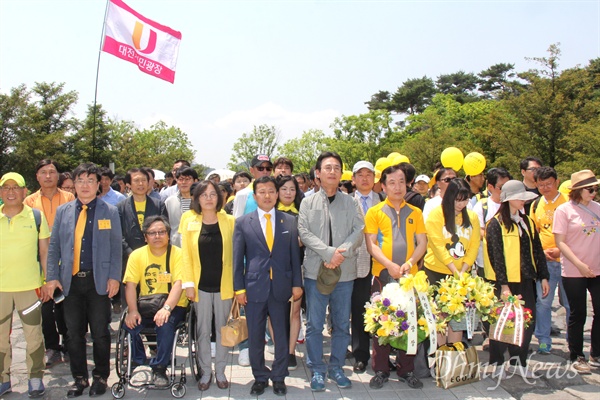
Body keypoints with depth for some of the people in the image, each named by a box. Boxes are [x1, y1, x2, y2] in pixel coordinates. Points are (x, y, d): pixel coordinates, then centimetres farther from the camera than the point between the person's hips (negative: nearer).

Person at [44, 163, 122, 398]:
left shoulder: (110, 212, 2)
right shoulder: (62, 211, 9)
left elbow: (116, 248, 0)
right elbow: (54, 247, 9)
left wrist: (114, 277, -7)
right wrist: (52, 277, 0)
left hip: (98, 281, -2)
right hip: (71, 280, 2)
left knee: (100, 332, 5)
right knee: (74, 332, 9)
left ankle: (100, 377, 23)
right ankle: (79, 378, 25)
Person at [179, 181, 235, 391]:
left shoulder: (229, 221, -2)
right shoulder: (189, 220, -1)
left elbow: (234, 254, 0)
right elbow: (186, 254, -1)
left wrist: (237, 284, -5)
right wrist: (188, 283, -6)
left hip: (224, 285, 0)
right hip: (200, 285, 0)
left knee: (222, 329, 11)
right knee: (202, 330, 9)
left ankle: (220, 371, 26)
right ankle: (205, 371, 25)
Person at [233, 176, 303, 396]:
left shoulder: (289, 221, 4)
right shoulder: (243, 222, 1)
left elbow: (294, 254, 6)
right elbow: (237, 258, 1)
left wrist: (297, 283, 2)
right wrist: (238, 287, -2)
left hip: (281, 287, 1)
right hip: (254, 287, 0)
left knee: (281, 335, 10)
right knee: (255, 336, 9)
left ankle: (279, 377, 27)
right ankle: (260, 377, 27)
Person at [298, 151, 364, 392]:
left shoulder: (350, 203, 6)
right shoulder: (308, 203, 5)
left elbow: (359, 231, -3)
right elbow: (304, 233, -5)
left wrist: (341, 253, -18)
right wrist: (329, 253, -17)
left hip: (345, 272, 1)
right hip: (315, 271, -1)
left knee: (342, 324, 10)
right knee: (314, 325, 5)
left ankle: (336, 368, 27)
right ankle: (317, 370, 21)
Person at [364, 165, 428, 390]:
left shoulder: (415, 212, 9)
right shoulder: (374, 212, 2)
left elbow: (422, 243, 5)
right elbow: (371, 244, -4)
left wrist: (409, 263, -12)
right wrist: (389, 265, -16)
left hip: (409, 275, 2)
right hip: (382, 275, -2)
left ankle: (406, 370, 21)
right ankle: (380, 370, 17)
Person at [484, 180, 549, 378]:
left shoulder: (527, 222, 12)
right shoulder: (496, 224, -8)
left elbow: (537, 251, 15)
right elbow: (496, 256, -13)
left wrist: (543, 276, 9)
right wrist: (503, 284, -18)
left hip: (525, 280, 6)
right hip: (503, 281, -6)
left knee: (528, 322, 7)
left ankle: (518, 362, 23)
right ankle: (497, 363, 18)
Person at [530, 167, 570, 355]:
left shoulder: (568, 202, -3)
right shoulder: (536, 205, 8)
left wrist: (561, 249, -15)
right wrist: (542, 251, -4)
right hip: (544, 260, 3)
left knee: (570, 302, 7)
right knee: (542, 301, 3)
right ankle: (543, 340, 14)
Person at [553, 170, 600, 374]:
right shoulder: (564, 210, -7)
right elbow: (560, 242, -9)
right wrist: (579, 264, -15)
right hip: (574, 272, -4)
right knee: (578, 314, 5)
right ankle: (576, 357, 21)